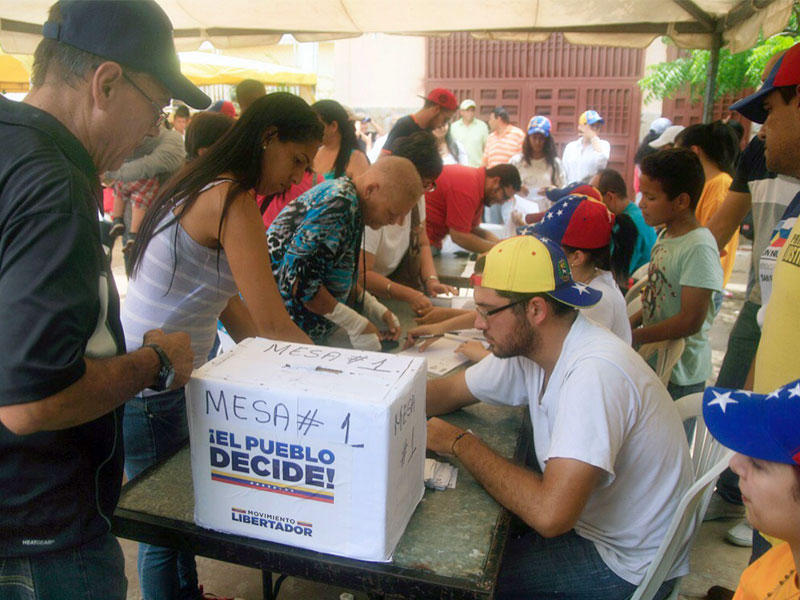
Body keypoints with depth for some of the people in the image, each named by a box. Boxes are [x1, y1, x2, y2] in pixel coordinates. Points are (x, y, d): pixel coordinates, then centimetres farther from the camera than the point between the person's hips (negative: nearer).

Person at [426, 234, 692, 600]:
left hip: (628, 562, -7)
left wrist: (461, 443, -25)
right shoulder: (526, 347, -5)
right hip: (583, 517, 7)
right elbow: (448, 392, 7)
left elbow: (550, 515, -38)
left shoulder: (595, 372, -33)